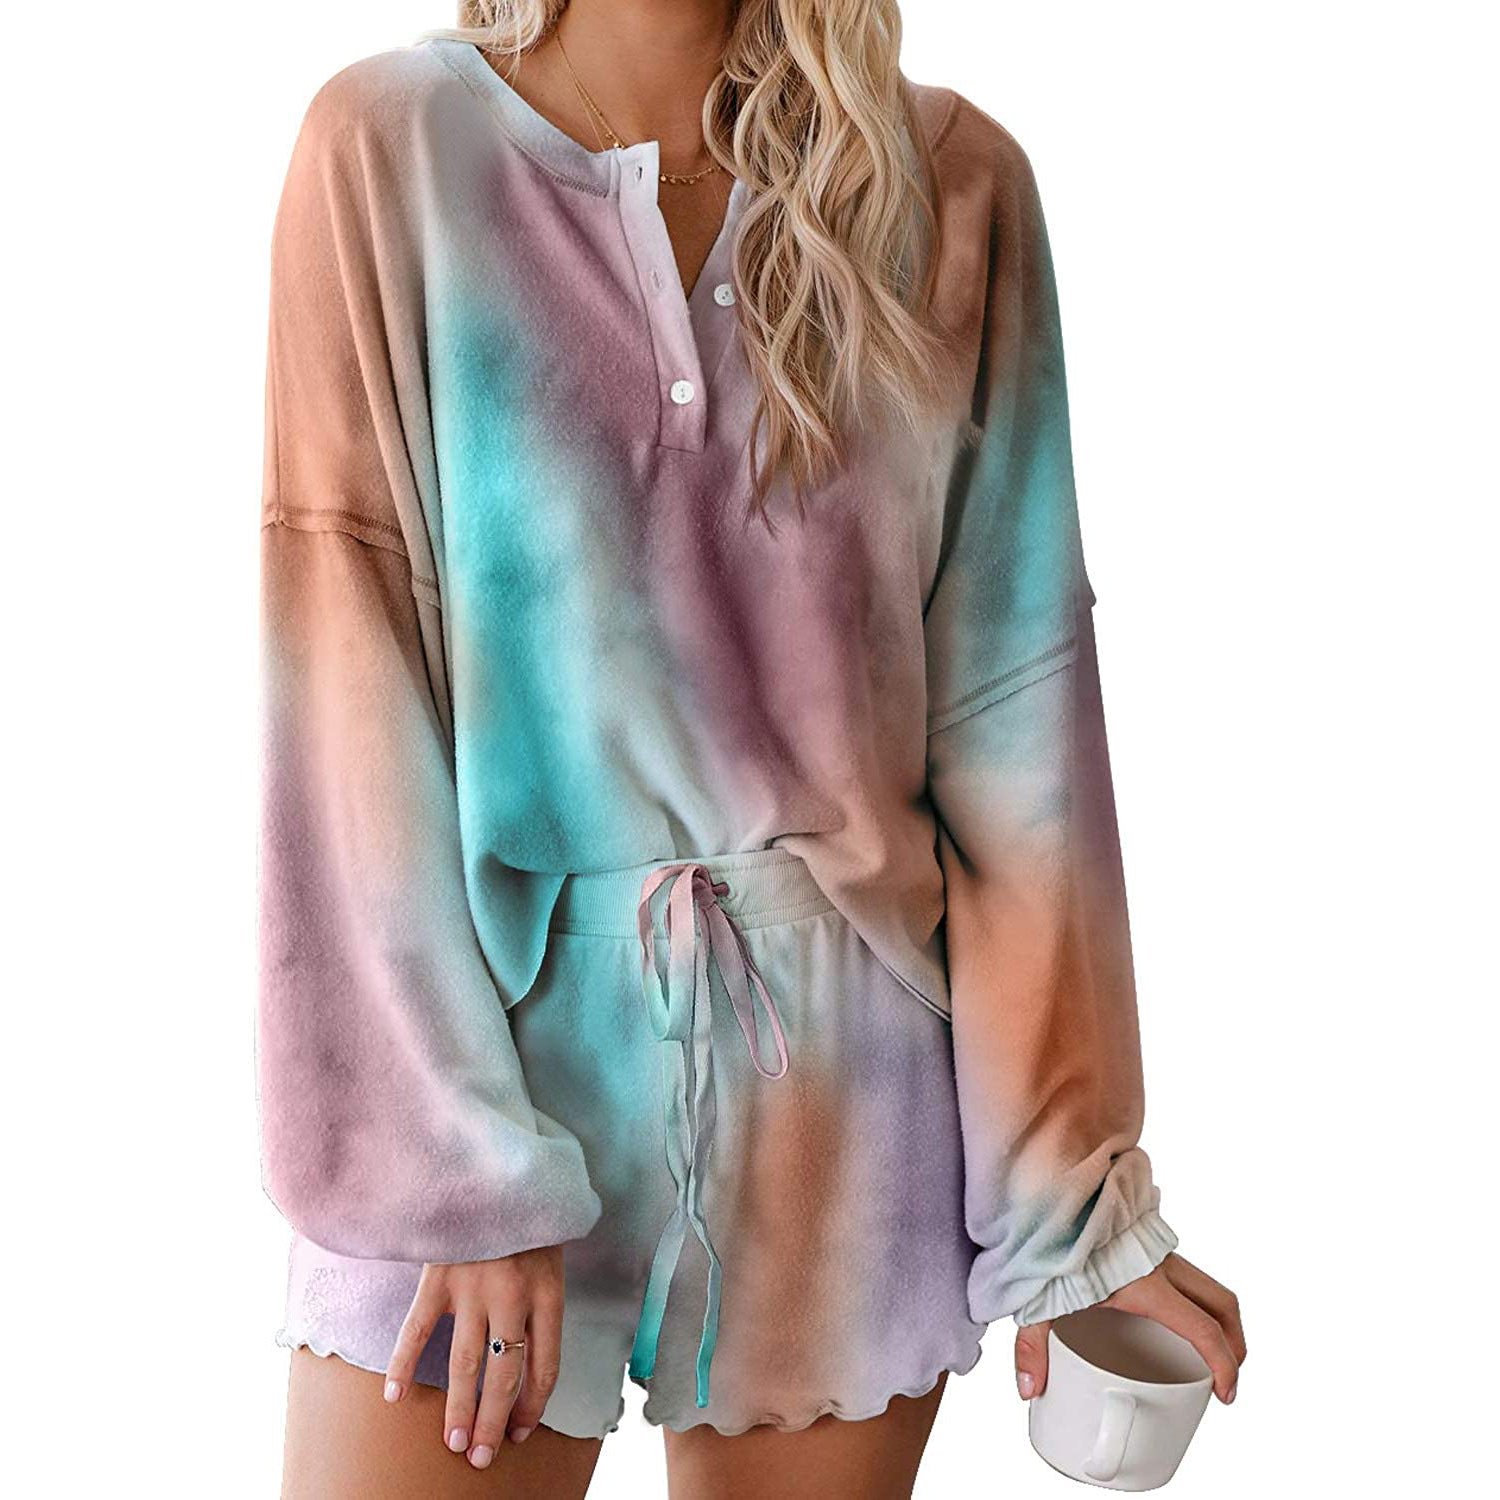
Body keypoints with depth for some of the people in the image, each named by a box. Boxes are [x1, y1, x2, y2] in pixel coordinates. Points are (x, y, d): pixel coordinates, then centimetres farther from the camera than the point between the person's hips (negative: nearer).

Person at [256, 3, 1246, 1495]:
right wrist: (454, 1170, -14)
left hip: (848, 1086, 2)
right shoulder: (392, 146, -5)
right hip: (488, 1026, -1)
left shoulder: (951, 185, 0)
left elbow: (1012, 703, -1)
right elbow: (342, 679, -8)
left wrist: (1067, 1189, -1)